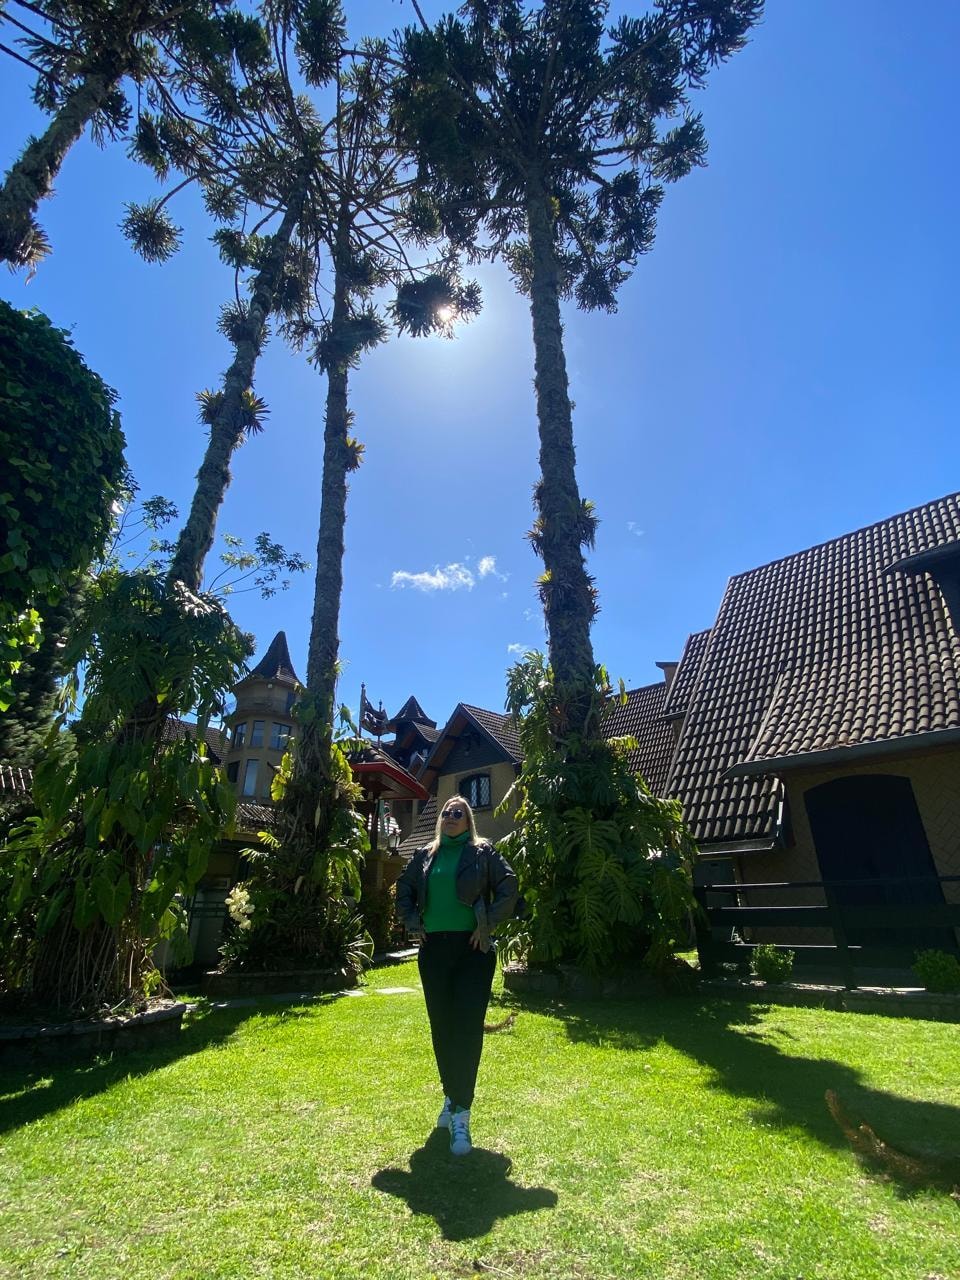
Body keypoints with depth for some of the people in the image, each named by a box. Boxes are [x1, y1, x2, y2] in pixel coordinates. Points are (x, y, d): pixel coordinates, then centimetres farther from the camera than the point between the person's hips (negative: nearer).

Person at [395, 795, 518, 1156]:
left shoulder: (482, 852, -2)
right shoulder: (425, 855, 8)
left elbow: (509, 889, -4)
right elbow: (404, 889, 19)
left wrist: (488, 925, -8)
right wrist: (412, 923, 7)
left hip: (473, 949, -3)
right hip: (433, 949, 4)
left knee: (468, 1028, -5)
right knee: (441, 1028, 13)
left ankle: (461, 1116, 4)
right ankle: (452, 1098, 33)